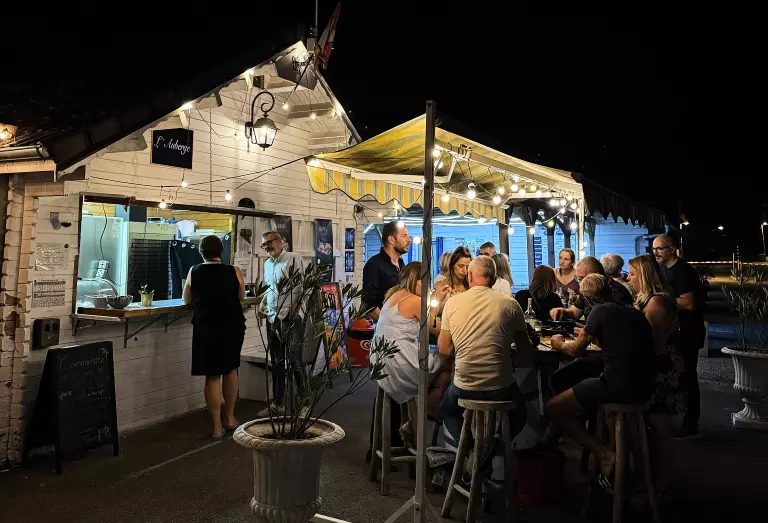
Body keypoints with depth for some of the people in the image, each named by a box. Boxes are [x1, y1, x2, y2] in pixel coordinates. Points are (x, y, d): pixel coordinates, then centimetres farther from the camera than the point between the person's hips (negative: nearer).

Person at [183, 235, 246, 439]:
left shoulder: (194, 272, -2)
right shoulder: (234, 271, -4)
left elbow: (186, 300, 10)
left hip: (206, 329, -1)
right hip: (233, 327, 1)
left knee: (212, 376, 6)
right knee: (231, 371, 18)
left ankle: (217, 427, 8)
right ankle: (230, 418, 27)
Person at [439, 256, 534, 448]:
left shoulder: (452, 303, -5)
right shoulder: (510, 304, -6)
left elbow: (444, 350, 0)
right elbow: (525, 351, 2)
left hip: (464, 387, 0)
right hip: (501, 389, 0)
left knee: (448, 409, 33)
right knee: (518, 414, 33)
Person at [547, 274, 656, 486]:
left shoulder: (602, 311, -6)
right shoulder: (635, 313, 15)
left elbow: (576, 349, -1)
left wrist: (560, 344, 19)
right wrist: (588, 334, 38)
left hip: (619, 387, -8)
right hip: (644, 388, 8)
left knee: (553, 409, 3)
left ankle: (603, 453, -5)